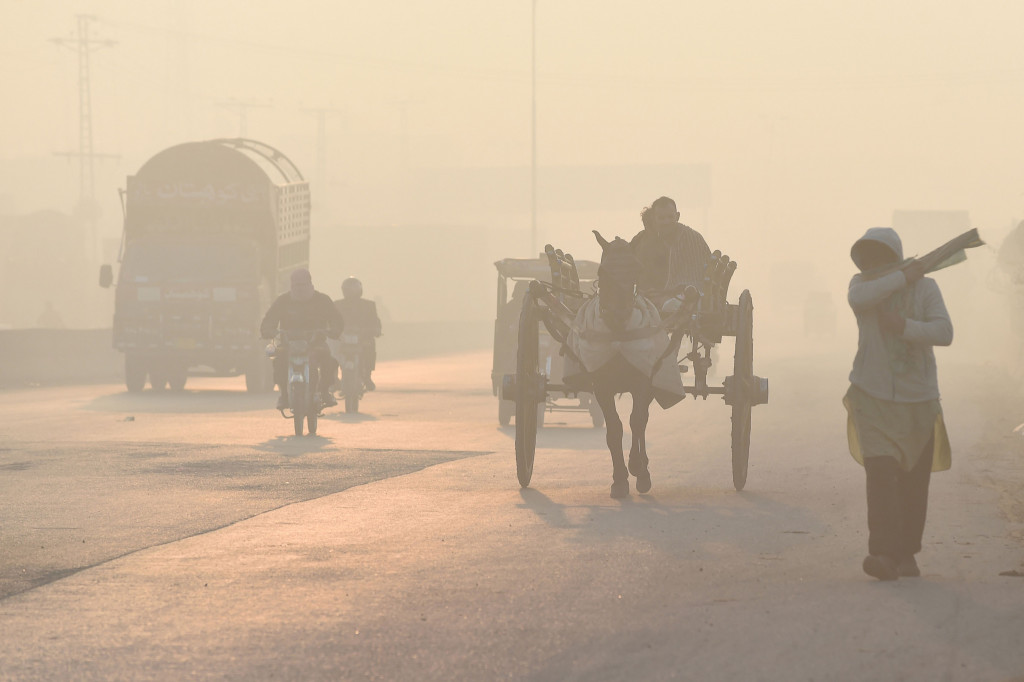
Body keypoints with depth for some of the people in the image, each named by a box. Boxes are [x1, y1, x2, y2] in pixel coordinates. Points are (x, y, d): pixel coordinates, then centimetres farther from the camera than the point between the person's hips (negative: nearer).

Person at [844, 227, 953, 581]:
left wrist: (906, 326, -27)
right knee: (880, 472, -17)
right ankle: (883, 554, -23)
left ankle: (906, 552, 19)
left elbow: (944, 332, -13)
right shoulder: (863, 283, 3)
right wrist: (904, 276, -16)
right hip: (873, 396, -1)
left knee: (914, 481, 5)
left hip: (918, 399, 1)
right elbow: (858, 298, -22)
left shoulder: (925, 288, 0)